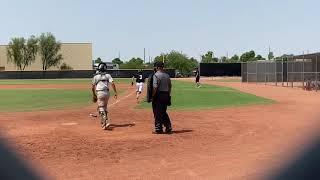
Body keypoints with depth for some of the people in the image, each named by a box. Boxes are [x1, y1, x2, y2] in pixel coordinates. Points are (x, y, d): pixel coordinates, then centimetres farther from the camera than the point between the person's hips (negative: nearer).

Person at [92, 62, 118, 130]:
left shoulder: (96, 77, 3)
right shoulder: (108, 75, 6)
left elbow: (93, 87, 7)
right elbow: (112, 83, -7)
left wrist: (94, 95, 22)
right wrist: (115, 92, -5)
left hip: (100, 93, -3)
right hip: (107, 92, 3)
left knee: (101, 108, -3)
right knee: (105, 107, 21)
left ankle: (105, 122, -16)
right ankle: (105, 121, 27)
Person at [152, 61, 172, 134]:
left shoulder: (156, 75, -11)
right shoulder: (167, 75, 10)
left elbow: (155, 87, -19)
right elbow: (170, 86, 13)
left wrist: (152, 96, -12)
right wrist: (168, 96, 19)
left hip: (159, 95, -7)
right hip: (166, 95, 7)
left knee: (157, 113, 2)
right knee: (164, 112, 17)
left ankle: (159, 129, 6)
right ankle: (168, 128, 15)